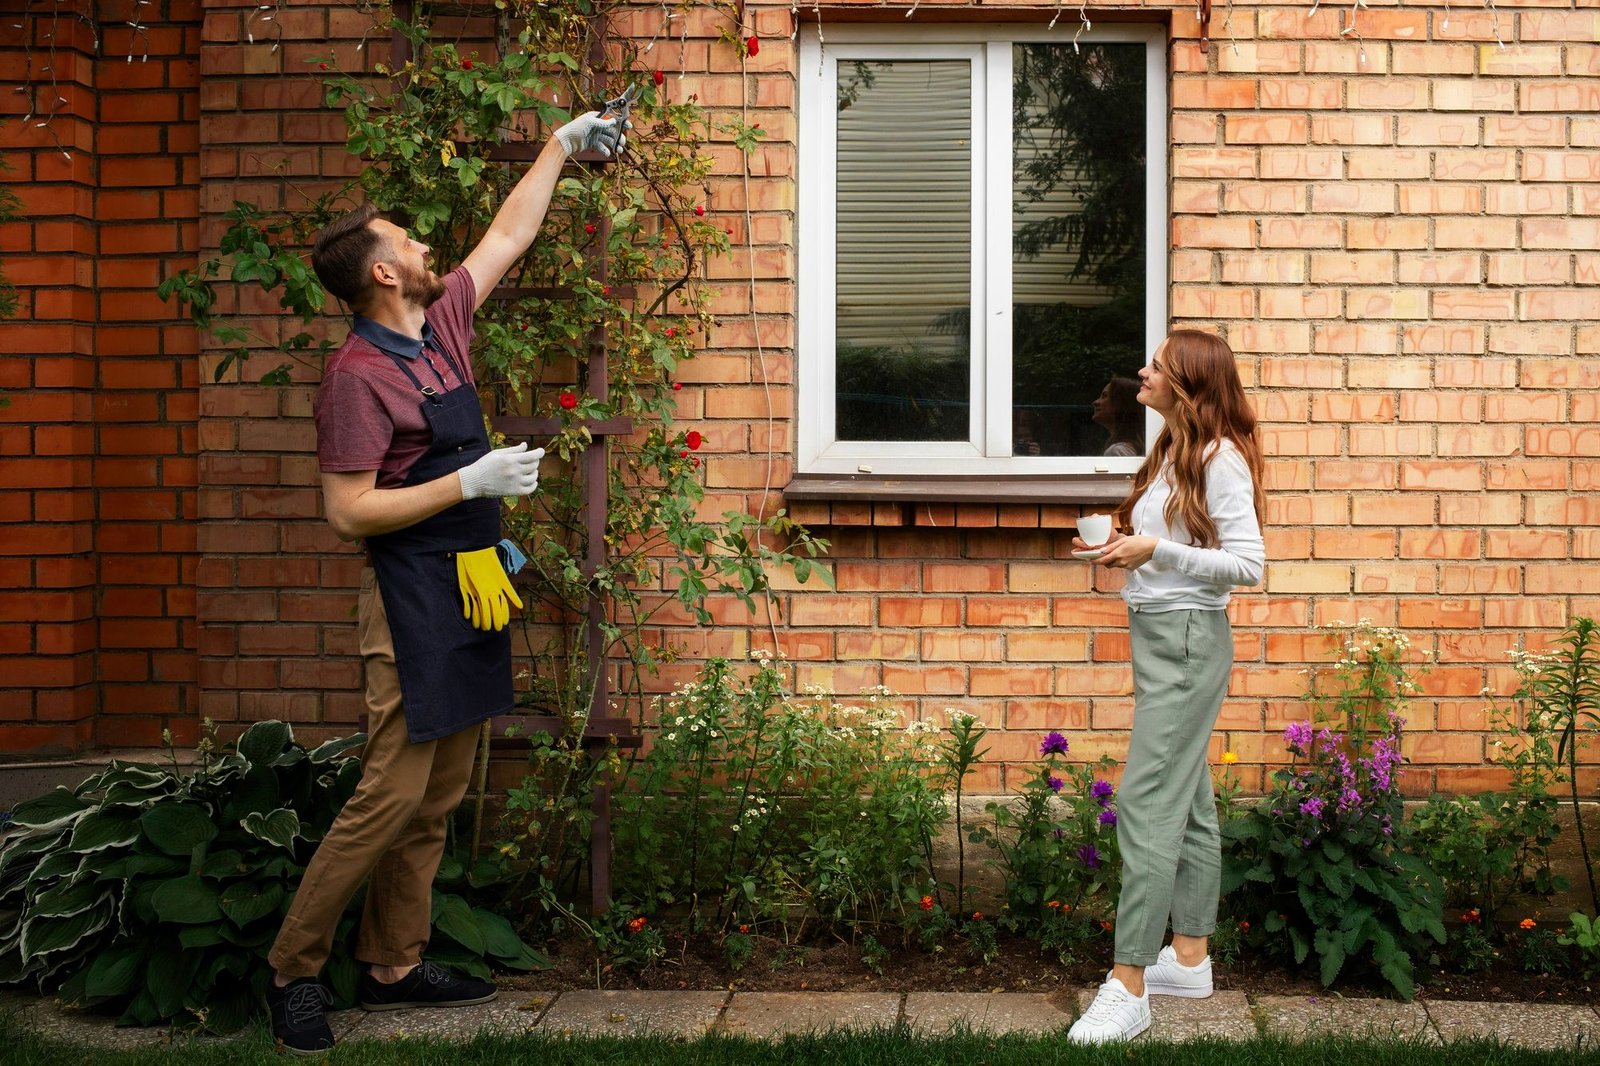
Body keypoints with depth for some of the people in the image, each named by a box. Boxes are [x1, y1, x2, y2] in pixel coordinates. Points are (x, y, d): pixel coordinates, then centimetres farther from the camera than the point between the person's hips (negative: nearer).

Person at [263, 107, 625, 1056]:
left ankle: (395, 967, 19)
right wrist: (469, 483, -19)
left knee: (439, 800, 11)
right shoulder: (358, 376, -15)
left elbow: (509, 235, 23)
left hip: (471, 589, 9)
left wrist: (564, 144, 27)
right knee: (392, 796, -9)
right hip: (414, 597, -9)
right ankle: (295, 970, 3)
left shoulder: (443, 322, 9)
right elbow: (350, 511, -18)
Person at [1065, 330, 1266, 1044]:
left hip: (1188, 639, -10)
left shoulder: (1220, 460, -13)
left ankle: (1128, 988, -11)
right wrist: (1123, 550, 4)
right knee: (1188, 802, 15)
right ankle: (1190, 957, 23)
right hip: (1157, 634, 10)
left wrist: (1156, 551, -23)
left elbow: (1247, 564, -18)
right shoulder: (1171, 454, 13)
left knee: (1147, 803, -12)